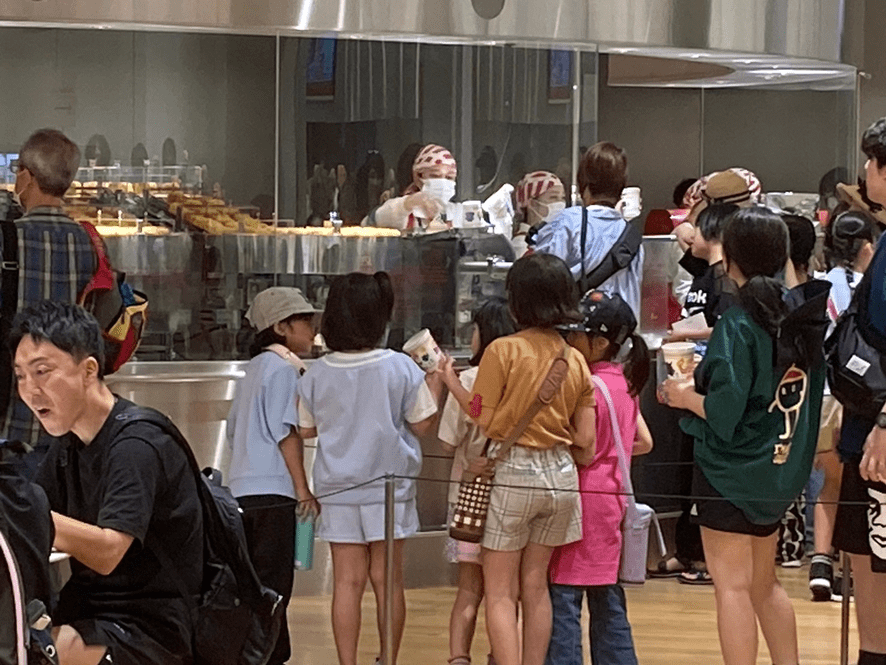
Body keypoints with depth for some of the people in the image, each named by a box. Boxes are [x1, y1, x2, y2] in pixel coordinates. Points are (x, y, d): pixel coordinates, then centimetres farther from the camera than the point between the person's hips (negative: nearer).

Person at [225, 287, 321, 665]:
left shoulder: (256, 367, 17)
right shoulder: (284, 368, -9)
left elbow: (234, 428, 21)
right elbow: (287, 432, -13)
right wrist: (303, 488, -10)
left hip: (243, 488, 9)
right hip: (273, 490, -9)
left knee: (253, 582, 13)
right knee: (273, 582, -6)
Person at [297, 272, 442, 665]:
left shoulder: (317, 374, -4)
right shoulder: (400, 368, -10)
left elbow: (305, 429, 7)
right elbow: (423, 425, -3)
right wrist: (437, 380, 8)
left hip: (337, 488, 1)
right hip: (388, 485, -1)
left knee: (347, 581, 3)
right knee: (387, 579, 8)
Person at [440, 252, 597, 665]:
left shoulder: (503, 351, -11)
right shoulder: (575, 360, 5)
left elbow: (483, 421, -11)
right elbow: (584, 441, 5)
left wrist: (452, 383, 3)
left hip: (513, 472, -5)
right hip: (560, 476, 5)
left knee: (500, 592, 0)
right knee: (535, 585, 15)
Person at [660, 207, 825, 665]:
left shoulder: (737, 325, -17)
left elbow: (724, 411, -23)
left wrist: (685, 396, -4)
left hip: (731, 472, -8)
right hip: (780, 469, 8)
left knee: (733, 587, -5)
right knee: (764, 584, 19)